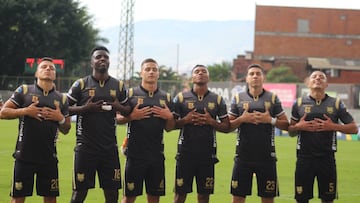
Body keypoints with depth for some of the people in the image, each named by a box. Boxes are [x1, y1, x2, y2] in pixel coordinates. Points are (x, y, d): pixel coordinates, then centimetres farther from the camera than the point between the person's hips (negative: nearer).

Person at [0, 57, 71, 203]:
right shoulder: (24, 91, 4)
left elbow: (65, 130, 17)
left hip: (49, 157, 3)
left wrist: (61, 118, -4)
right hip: (25, 155, -3)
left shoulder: (62, 99, 11)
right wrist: (25, 111, -11)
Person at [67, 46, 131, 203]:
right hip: (86, 147, -3)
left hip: (110, 147, 3)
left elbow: (128, 111, 15)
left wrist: (119, 107, -7)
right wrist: (85, 108, -17)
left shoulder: (118, 85, 9)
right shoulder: (81, 84, 0)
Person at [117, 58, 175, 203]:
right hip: (135, 153, -4)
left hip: (157, 154, 4)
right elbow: (117, 119, 1)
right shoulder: (130, 94, 1)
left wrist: (169, 117, -3)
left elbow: (169, 128, 17)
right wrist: (132, 116, -15)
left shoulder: (166, 97, 12)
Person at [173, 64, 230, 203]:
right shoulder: (181, 98, 4)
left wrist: (211, 122, -9)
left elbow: (227, 127, 7)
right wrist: (185, 120, -13)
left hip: (207, 154, 1)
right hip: (185, 152, -1)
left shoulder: (217, 100, 8)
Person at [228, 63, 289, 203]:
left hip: (266, 156, 0)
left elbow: (286, 125, 5)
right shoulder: (238, 98, 5)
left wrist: (271, 120, -12)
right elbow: (228, 126, 6)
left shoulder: (273, 98, 4)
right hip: (243, 156, 0)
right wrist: (241, 119, -11)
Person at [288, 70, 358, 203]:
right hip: (304, 158, 0)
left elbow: (354, 129, 5)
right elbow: (291, 132, 12)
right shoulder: (299, 103, 6)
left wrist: (334, 126, -10)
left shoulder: (336, 104, 5)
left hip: (327, 158, 0)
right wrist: (298, 126, -9)